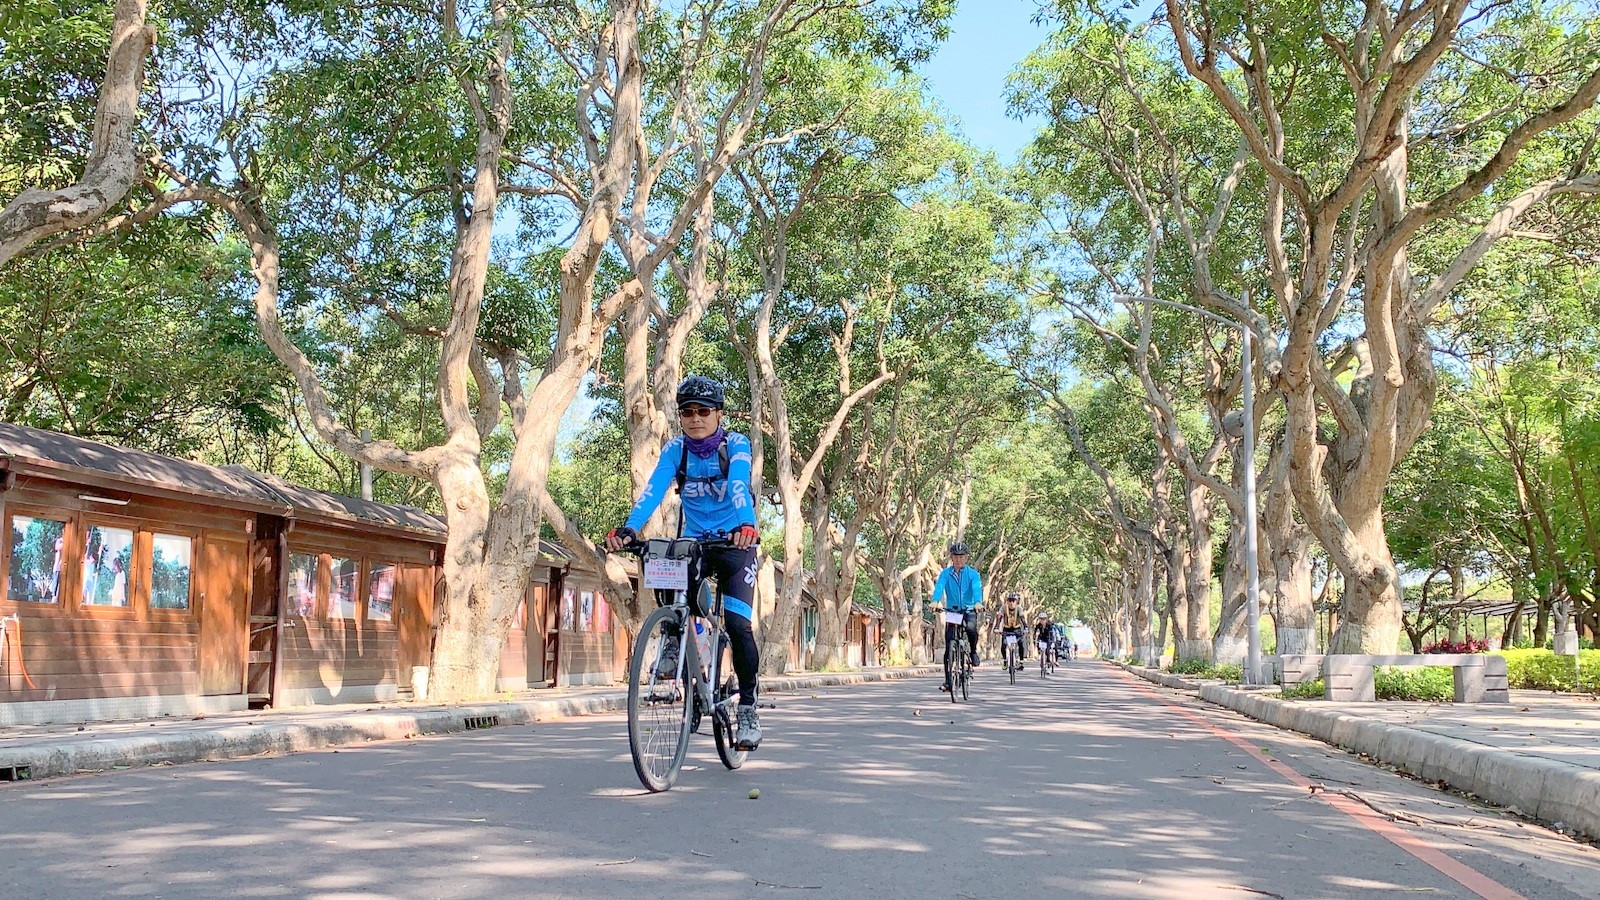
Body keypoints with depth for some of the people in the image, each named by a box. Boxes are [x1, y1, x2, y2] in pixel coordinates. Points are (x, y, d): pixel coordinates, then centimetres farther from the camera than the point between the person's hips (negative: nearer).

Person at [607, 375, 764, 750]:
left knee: (737, 625, -16)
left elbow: (740, 486, -32)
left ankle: (747, 706, 1)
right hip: (693, 542, 3)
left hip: (736, 544, -3)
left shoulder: (736, 445, -13)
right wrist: (628, 528, -39)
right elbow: (653, 489, -21)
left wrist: (746, 525, -52)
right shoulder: (675, 449, -6)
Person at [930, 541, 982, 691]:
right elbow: (939, 587, -18)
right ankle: (948, 681, 2)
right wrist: (934, 601, -39)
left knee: (971, 628, -34)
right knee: (949, 647, -4)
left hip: (969, 610, -1)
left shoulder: (973, 574, -3)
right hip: (951, 611, 1)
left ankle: (973, 652, -3)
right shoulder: (945, 573, -1)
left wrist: (978, 602, -41)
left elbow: (977, 589, -20)